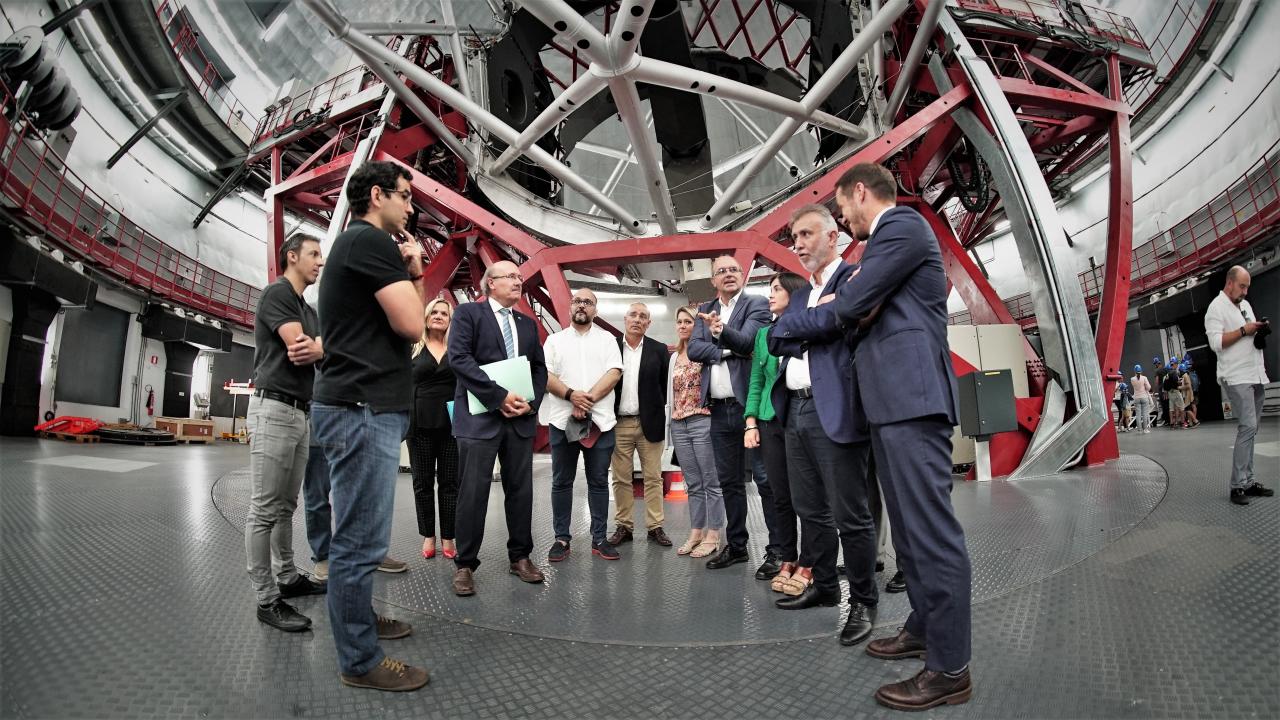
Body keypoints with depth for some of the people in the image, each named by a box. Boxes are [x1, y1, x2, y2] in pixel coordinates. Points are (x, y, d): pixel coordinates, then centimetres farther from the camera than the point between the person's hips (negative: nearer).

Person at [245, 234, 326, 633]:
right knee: (265, 509, -5)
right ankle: (267, 599, 0)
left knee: (286, 506, 14)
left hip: (300, 412, 9)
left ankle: (287, 578, 23)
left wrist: (316, 347, -15)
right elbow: (299, 349, -17)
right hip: (274, 409, -9)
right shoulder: (277, 293, -6)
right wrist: (321, 346, 3)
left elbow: (318, 351, 8)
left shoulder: (309, 310, 21)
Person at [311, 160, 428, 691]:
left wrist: (411, 275, 10)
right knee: (361, 540, -2)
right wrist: (413, 273, 0)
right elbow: (411, 325, -17)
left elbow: (386, 325, 22)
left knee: (357, 536, 20)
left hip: (360, 405, 11)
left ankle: (359, 617, 35)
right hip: (363, 408, -11)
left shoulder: (354, 243, 21)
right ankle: (361, 661, 9)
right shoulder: (371, 240, -11)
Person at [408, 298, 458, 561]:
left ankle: (448, 538, 13)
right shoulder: (414, 349, 6)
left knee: (450, 482, 3)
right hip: (421, 423, 1)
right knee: (423, 482, 8)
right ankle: (428, 536, 20)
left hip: (451, 423, 0)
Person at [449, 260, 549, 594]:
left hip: (521, 418, 5)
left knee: (521, 490, 9)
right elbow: (459, 358, -11)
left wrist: (531, 402, -3)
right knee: (473, 492, -1)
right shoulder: (467, 312, 1)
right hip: (480, 416, -5)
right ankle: (465, 565, 12)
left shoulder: (528, 323, 18)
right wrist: (499, 396, -16)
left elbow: (540, 368, 16)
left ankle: (520, 557, 22)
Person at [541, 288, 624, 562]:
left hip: (600, 420, 0)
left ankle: (599, 539, 14)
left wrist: (589, 399, -15)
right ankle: (561, 538, 15)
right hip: (562, 420, 0)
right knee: (561, 482, 6)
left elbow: (614, 372, -3)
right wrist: (571, 394, -16)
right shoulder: (555, 340, 10)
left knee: (599, 481, 5)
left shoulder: (607, 339, 10)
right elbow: (543, 375, -1)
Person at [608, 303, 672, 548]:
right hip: (618, 424, 0)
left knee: (653, 478, 6)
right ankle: (624, 526, 18)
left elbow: (667, 385, 5)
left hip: (650, 423, 0)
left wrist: (657, 410, 0)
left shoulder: (659, 350, 3)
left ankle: (655, 527, 15)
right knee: (621, 479, 7)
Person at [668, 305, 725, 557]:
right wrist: (671, 422, 17)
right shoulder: (674, 357, 17)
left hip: (703, 422, -6)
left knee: (711, 482, 1)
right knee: (693, 484, 12)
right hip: (679, 425, 6)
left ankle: (712, 536, 8)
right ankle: (695, 533, 20)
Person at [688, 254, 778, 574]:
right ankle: (736, 545, 25)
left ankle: (777, 549, 7)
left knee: (766, 479, -2)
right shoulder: (705, 310, 15)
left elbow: (746, 341, -16)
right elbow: (693, 349, 1)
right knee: (729, 482, 13)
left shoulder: (757, 304, 0)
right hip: (719, 409, 6)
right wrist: (729, 351, -12)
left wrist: (721, 332, -35)